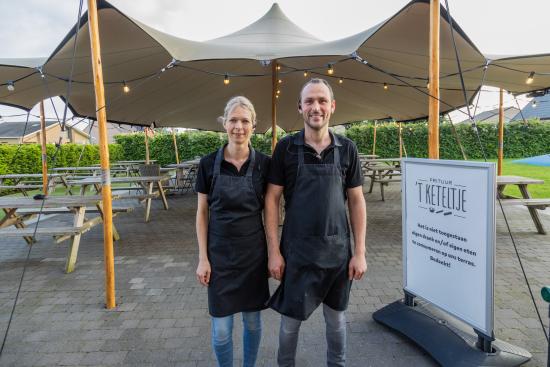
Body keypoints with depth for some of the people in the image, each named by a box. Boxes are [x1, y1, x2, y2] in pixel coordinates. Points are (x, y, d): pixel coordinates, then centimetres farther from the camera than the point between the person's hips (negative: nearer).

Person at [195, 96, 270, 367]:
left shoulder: (264, 164, -5)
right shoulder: (209, 164, -6)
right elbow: (202, 213, -1)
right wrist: (202, 258, -4)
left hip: (254, 252, 1)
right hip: (220, 253, 0)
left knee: (252, 320, 16)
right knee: (221, 328, 7)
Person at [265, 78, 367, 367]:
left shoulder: (347, 149, 0)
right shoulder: (286, 148, -5)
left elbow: (356, 201, 2)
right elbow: (271, 200, -4)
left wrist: (360, 252, -1)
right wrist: (274, 251, -7)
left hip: (337, 250, 2)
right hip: (296, 250, -1)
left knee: (336, 317, 18)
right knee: (291, 318, 13)